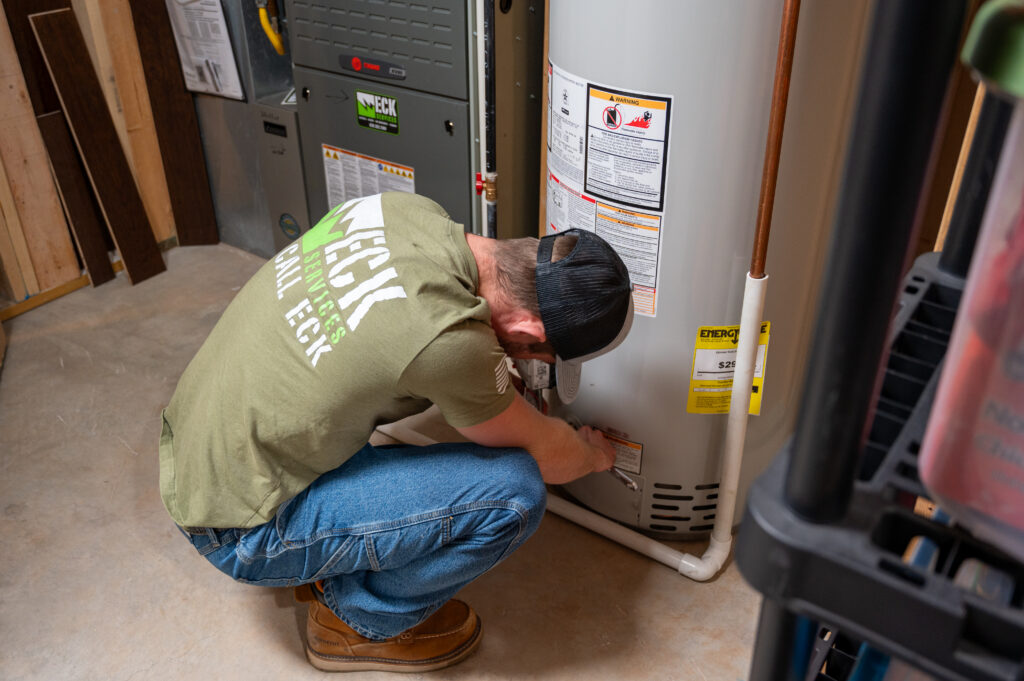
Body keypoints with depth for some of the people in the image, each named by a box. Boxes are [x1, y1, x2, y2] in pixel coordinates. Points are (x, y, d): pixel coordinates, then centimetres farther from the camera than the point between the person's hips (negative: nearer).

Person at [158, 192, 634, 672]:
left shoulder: (406, 207, -9)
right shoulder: (450, 338, -31)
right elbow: (541, 455, -9)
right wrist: (595, 455, 13)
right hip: (240, 531, -8)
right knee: (514, 492, -16)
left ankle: (324, 564, 25)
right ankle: (360, 623, 10)